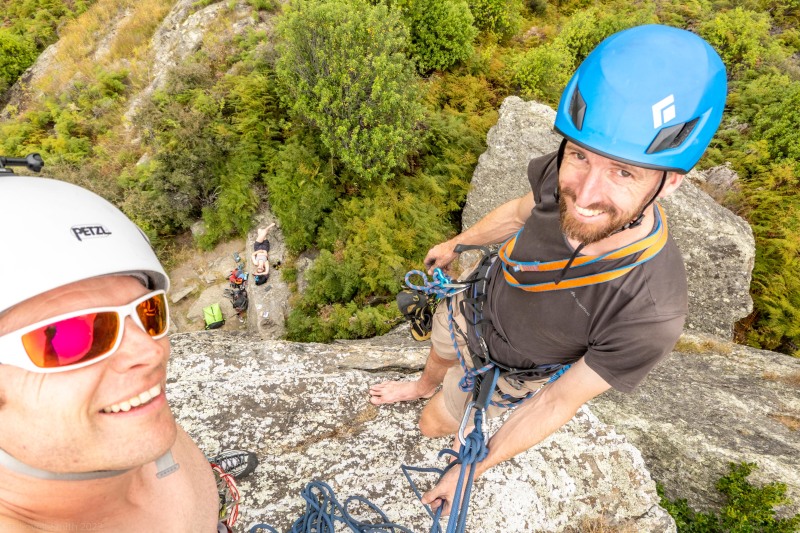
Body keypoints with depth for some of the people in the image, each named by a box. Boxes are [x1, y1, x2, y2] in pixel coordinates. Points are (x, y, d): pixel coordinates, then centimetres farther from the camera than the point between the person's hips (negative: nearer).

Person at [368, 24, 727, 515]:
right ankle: (424, 387, 69)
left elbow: (560, 401, -27)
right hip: (473, 304, 4)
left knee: (434, 427, 20)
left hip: (503, 370, -4)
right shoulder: (566, 172, -31)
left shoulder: (650, 313, -43)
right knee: (439, 357, 34)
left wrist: (473, 470, -16)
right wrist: (456, 244, 13)